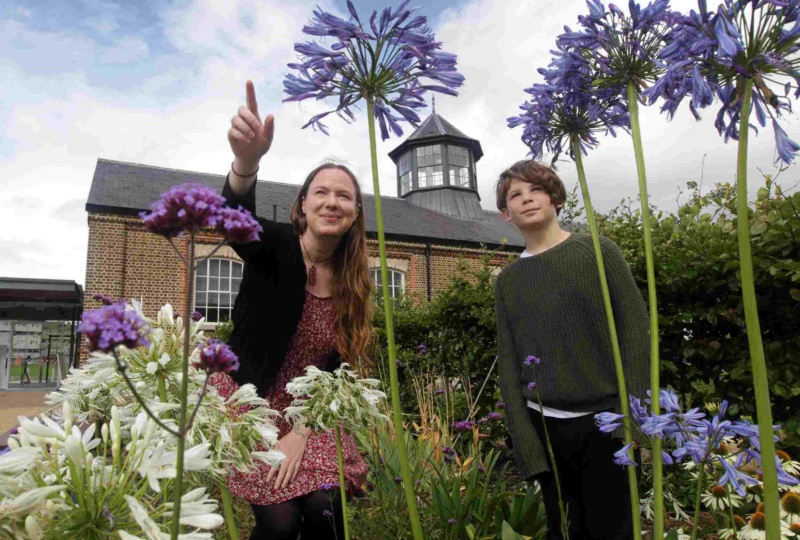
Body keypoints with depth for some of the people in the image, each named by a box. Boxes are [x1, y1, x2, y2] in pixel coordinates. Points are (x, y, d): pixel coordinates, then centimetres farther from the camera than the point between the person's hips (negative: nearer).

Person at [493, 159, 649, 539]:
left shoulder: (598, 251, 1)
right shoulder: (508, 280, 7)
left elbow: (636, 329, -4)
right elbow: (508, 363, 5)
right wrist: (526, 443, -3)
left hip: (605, 418, -2)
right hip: (545, 426, 2)